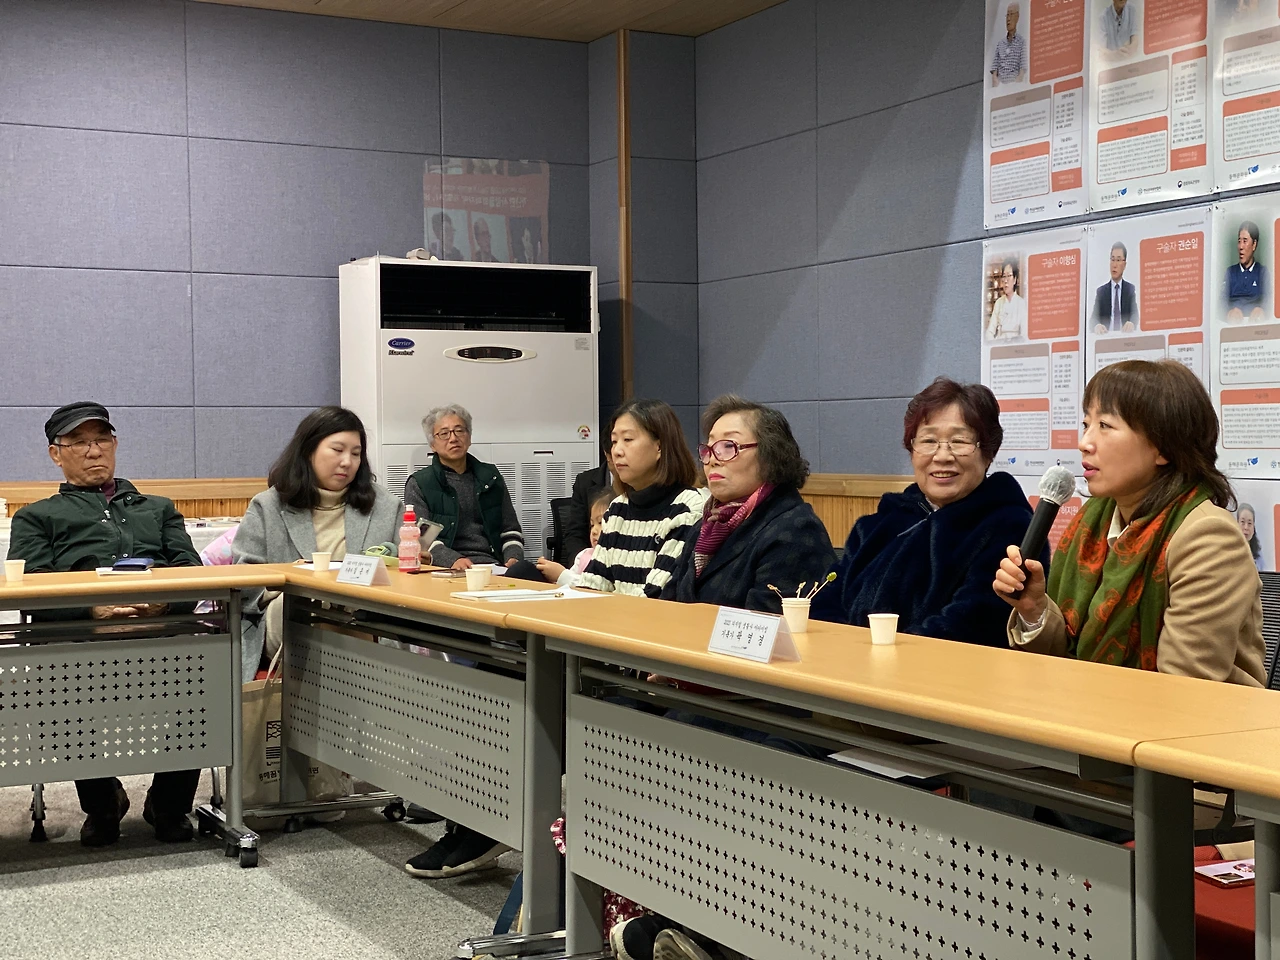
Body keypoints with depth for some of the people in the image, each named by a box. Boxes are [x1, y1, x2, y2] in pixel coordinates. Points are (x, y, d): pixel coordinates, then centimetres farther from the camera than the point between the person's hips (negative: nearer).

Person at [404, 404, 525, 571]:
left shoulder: (490, 476, 20)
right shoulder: (418, 484, 8)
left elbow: (510, 530, 22)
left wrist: (513, 558, 0)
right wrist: (452, 559, -23)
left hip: (493, 565, 4)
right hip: (446, 570, -4)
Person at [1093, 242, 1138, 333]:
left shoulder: (1131, 289, 11)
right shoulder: (1101, 291, 11)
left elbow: (1134, 313, -2)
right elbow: (1094, 316, -2)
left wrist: (1131, 323, -27)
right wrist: (1097, 326, -26)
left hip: (1125, 336, 0)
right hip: (1106, 336, 0)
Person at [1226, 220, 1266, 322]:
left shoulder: (1263, 272, 14)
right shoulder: (1230, 272, 17)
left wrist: (1260, 310, -25)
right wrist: (1230, 312, -22)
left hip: (1256, 321, -1)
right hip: (1233, 323, 1)